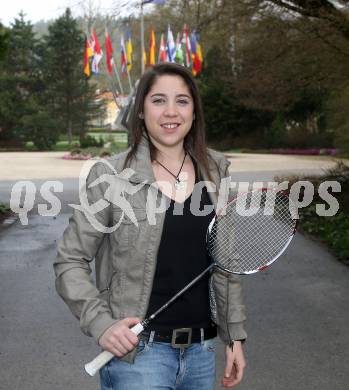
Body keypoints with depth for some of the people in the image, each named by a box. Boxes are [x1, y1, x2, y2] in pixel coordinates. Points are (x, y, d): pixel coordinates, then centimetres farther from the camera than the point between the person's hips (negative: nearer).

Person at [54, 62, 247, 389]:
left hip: (201, 350, 5)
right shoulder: (111, 175, -9)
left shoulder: (215, 170, 3)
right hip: (137, 350, -4)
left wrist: (234, 335, 10)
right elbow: (70, 262, -5)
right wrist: (101, 323, -17)